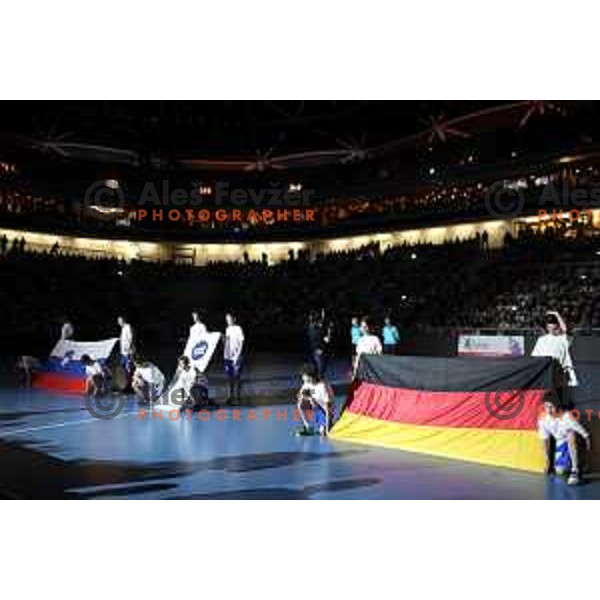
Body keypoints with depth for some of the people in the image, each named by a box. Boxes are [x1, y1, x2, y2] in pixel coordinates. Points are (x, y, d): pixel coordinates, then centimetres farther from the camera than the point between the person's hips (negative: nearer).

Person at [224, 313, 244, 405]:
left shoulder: (238, 329, -7)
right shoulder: (227, 329, 13)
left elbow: (241, 343, -9)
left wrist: (237, 356, -15)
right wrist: (225, 354, 8)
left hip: (236, 357, -6)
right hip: (227, 357, 6)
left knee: (237, 377, -1)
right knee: (230, 377, 9)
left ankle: (237, 396, 5)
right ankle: (231, 395, 17)